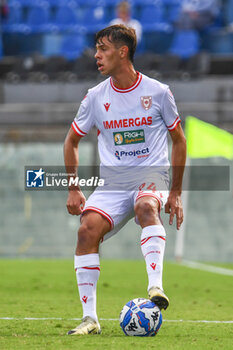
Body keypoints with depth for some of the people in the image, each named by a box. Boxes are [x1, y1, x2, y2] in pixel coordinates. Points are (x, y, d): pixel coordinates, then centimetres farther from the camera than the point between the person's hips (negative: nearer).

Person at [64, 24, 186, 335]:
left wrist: (175, 193, 4)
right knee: (88, 230, -23)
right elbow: (72, 141, 18)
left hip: (151, 179, -2)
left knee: (146, 208, -37)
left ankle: (156, 287, -48)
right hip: (112, 184, 2)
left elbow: (178, 140, 9)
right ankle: (90, 318, -18)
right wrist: (73, 189, 8)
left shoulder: (158, 92, -2)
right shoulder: (95, 97, 4)